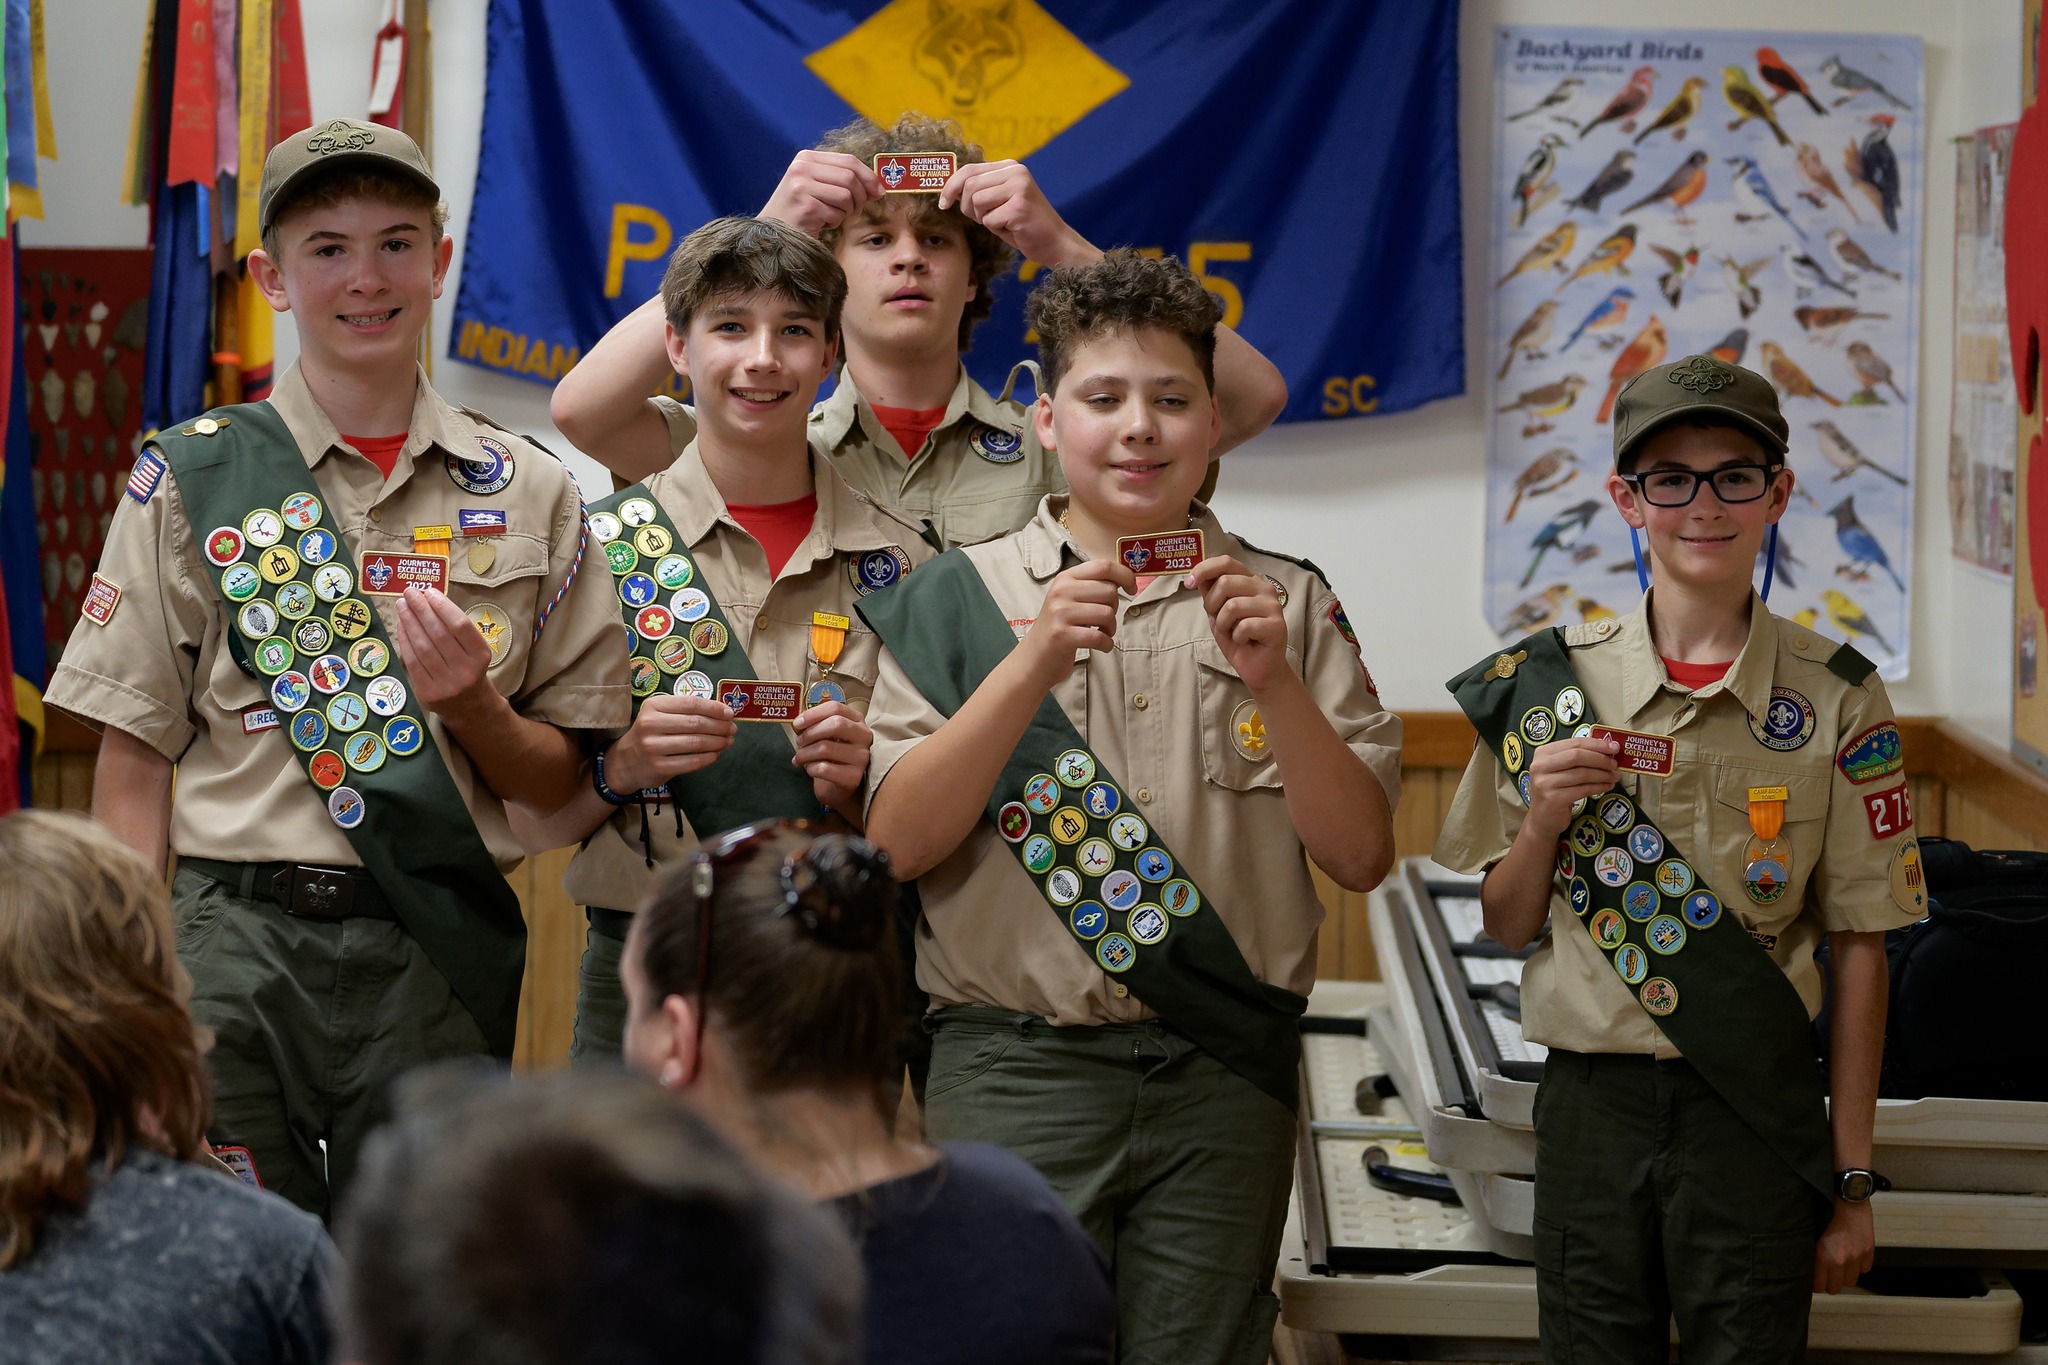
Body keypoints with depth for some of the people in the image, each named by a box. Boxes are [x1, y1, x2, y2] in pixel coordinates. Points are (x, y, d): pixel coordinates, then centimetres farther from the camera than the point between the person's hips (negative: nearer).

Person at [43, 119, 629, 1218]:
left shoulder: (526, 494, 9)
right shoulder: (190, 479, 4)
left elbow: (561, 779, 11)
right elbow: (133, 764, 4)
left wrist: (470, 704, -9)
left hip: (443, 960, 1)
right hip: (236, 944, -1)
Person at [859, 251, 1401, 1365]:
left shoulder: (1289, 604, 10)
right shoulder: (959, 595, 6)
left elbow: (1361, 856, 4)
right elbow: (899, 843, -4)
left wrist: (1274, 681, -11)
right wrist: (1036, 662, -14)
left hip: (1223, 1080, 1)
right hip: (1017, 1071, -1)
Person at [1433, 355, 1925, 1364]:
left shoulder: (1835, 701, -2)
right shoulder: (1550, 683, 2)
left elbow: (1859, 949, 0)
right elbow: (1506, 927, 9)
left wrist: (1851, 1181, -2)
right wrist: (1542, 821, -12)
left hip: (1757, 1112, -1)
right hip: (1593, 1098, 1)